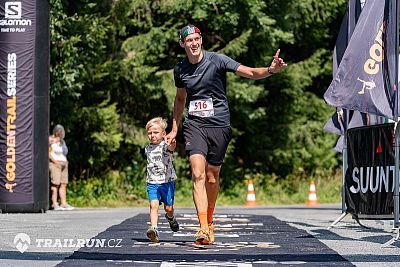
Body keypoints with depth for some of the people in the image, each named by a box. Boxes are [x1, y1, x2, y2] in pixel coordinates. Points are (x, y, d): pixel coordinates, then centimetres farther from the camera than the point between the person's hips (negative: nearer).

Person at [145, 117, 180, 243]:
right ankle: (153, 229, -25)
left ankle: (170, 218, 43)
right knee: (154, 205, -16)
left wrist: (172, 144, -58)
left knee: (168, 207, 8)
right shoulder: (148, 149, 8)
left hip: (167, 181, -3)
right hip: (152, 182, 3)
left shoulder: (166, 146, -9)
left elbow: (172, 147, -36)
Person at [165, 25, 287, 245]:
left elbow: (250, 73, -13)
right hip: (194, 125, 1)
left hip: (219, 125, -1)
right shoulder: (180, 69, 6)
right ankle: (203, 229, -21)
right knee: (198, 174, -16)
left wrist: (270, 70, -32)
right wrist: (174, 130, 23)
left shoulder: (217, 60, -6)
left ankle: (209, 221, 30)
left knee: (212, 178, 6)